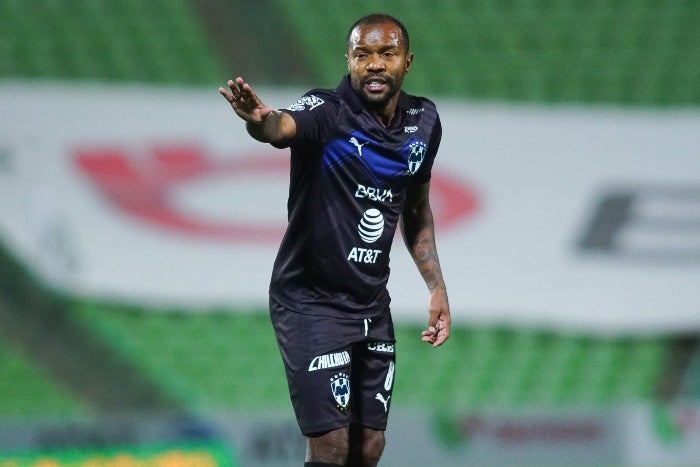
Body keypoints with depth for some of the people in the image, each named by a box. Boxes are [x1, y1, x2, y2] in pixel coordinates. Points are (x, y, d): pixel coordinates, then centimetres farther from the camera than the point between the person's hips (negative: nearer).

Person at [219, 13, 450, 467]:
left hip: (372, 305, 6)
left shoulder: (424, 121, 1)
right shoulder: (327, 111, -18)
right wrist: (259, 119, -66)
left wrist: (436, 287, 14)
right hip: (311, 302, -6)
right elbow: (282, 127, -42)